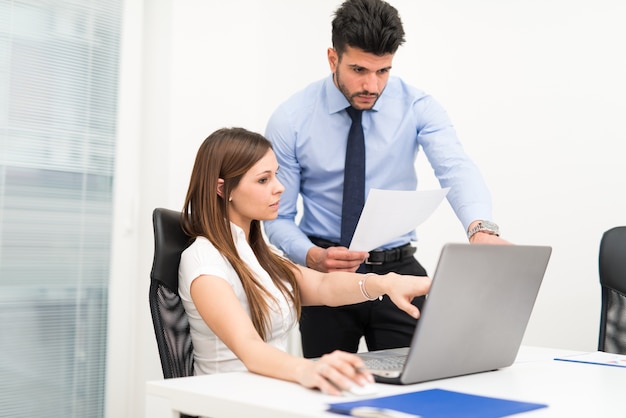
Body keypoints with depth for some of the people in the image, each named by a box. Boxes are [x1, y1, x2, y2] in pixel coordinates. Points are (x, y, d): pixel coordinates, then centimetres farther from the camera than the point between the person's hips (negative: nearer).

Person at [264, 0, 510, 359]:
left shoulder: (417, 106, -8)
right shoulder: (290, 120, -9)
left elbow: (456, 168, -25)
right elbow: (279, 217, -5)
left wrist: (480, 227, -46)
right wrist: (313, 257, -25)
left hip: (399, 271, 1)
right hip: (325, 275, 0)